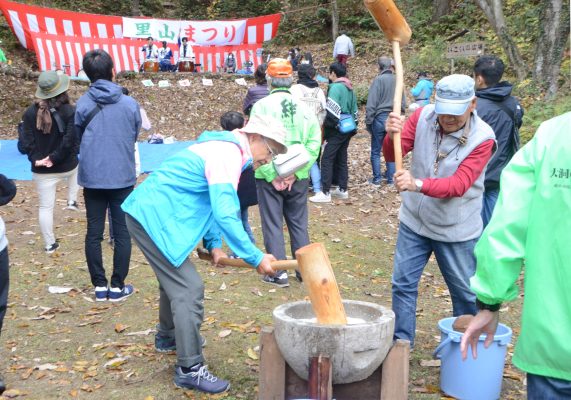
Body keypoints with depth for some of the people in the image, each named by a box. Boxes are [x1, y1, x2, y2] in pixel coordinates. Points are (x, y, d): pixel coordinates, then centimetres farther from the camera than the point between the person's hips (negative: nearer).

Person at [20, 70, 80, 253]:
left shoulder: (30, 112, -4)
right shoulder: (70, 111, -14)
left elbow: (27, 142, -7)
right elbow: (70, 141, -19)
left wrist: (36, 159, -8)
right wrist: (55, 157, -14)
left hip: (41, 169, 1)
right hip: (66, 165, -1)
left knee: (45, 207, 10)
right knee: (77, 167, 38)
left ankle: (50, 244, 18)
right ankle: (72, 200, 36)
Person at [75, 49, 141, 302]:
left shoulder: (83, 104, -5)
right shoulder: (130, 104, -5)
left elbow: (79, 137, 7)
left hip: (92, 178, 1)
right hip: (123, 177, -1)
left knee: (94, 233, 11)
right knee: (122, 233, 8)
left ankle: (99, 286, 15)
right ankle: (117, 287, 12)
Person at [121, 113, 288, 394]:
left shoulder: (225, 148, 14)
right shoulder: (227, 155, -19)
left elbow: (212, 203, 20)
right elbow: (225, 215, -27)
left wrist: (214, 244, 11)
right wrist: (256, 258, -22)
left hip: (150, 212, 11)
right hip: (153, 217, -11)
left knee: (174, 278, 26)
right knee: (189, 288, -10)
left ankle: (168, 336, 46)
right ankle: (189, 369, -3)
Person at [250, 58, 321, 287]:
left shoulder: (261, 106, -9)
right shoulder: (303, 106, 0)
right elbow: (314, 142, -5)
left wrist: (272, 175, -10)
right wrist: (296, 172, -5)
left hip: (269, 176, -3)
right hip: (298, 177, 3)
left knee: (273, 224, 7)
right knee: (299, 223, 15)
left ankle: (279, 273, 10)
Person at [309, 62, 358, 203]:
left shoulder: (335, 87, -13)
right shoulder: (350, 88, 14)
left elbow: (331, 111, -20)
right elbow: (354, 109, 19)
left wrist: (325, 124, -7)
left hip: (337, 129, -9)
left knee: (327, 159, -8)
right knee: (341, 159, 15)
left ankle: (325, 193, -10)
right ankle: (342, 190, 19)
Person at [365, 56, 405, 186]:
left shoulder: (378, 80, -11)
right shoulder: (398, 80, 3)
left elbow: (371, 103, -13)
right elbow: (403, 103, 8)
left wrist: (368, 121, -6)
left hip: (380, 118, -4)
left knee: (376, 151, 7)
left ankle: (377, 179, 9)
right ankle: (390, 177, 16)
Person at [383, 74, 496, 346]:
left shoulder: (482, 138, -19)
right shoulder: (423, 116, -10)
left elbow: (459, 185, -27)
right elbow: (392, 155, -9)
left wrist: (418, 184, -43)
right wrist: (392, 136, -32)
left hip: (456, 231, -3)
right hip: (414, 222, 3)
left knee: (465, 293, 11)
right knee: (402, 284, 9)